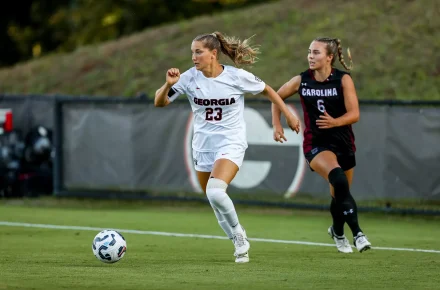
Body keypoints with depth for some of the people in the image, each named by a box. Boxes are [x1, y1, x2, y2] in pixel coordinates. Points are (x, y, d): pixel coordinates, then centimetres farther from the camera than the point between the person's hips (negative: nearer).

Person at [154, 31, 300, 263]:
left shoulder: (237, 77, -12)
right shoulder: (189, 78, -6)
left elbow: (267, 90, 5)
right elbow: (159, 102, -3)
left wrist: (288, 115, 9)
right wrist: (169, 84, -22)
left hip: (230, 144, -5)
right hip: (202, 146, 5)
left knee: (215, 192, -27)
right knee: (215, 202, 11)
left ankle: (238, 234, -3)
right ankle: (240, 244, 32)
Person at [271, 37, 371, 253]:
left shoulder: (343, 80, -9)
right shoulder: (301, 81, -4)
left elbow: (354, 114, -14)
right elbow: (277, 96, 13)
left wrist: (335, 122, -32)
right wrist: (276, 125, 5)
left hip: (343, 143, 1)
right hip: (316, 144, -1)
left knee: (339, 194, 13)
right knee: (338, 181, -30)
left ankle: (337, 231, 46)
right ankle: (357, 234, -30)